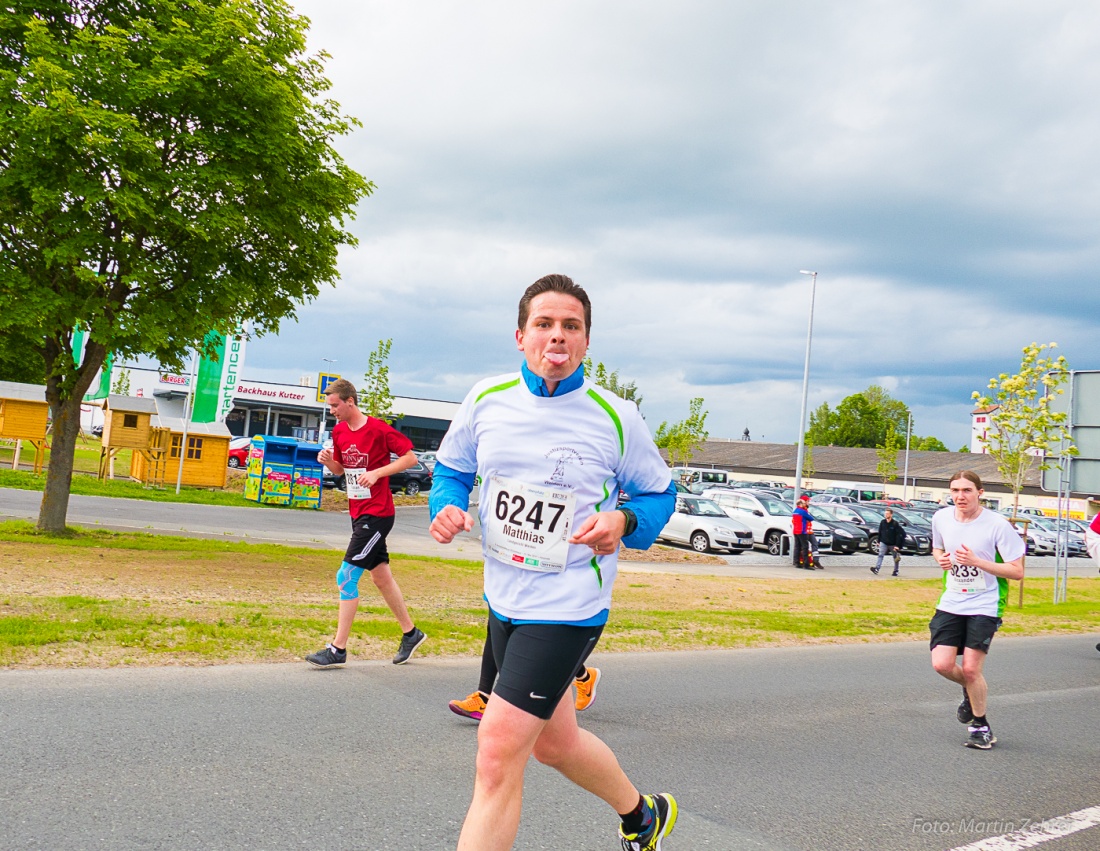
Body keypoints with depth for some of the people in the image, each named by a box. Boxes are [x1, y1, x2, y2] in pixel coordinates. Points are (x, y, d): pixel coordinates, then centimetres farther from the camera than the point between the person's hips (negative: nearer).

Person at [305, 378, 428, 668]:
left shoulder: (379, 430, -15)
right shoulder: (339, 431, 7)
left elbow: (411, 457, -12)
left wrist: (377, 472, -21)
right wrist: (329, 461, -5)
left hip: (376, 514, -9)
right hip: (358, 512, 9)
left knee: (346, 576, -10)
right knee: (381, 577, 16)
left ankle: (338, 649, -3)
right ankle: (411, 633, 30)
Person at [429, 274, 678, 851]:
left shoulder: (615, 417, -10)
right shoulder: (486, 399, -1)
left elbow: (659, 493, 3)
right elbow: (451, 468, 13)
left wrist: (624, 522, -18)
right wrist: (446, 507, -8)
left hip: (570, 605, -6)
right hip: (503, 597, 6)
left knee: (498, 752, -12)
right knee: (553, 743, 22)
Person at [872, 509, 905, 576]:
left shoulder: (895, 524, -12)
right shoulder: (882, 522, 0)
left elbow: (899, 535, -13)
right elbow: (880, 532, 10)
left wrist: (897, 545, -17)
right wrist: (879, 541, 11)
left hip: (893, 544, -2)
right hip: (883, 543, 2)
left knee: (896, 558, 10)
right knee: (880, 555, -14)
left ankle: (895, 571, 23)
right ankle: (877, 569, -24)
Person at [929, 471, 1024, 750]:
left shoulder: (997, 525, -14)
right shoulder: (941, 518, 0)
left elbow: (1017, 571, -12)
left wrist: (976, 561, -23)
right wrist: (941, 558, -4)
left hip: (984, 606, -4)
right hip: (951, 603, 4)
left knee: (971, 668, -7)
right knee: (942, 664, -6)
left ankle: (981, 726, 18)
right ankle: (970, 692, 30)